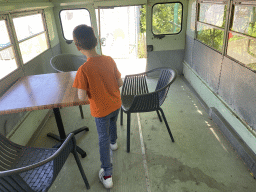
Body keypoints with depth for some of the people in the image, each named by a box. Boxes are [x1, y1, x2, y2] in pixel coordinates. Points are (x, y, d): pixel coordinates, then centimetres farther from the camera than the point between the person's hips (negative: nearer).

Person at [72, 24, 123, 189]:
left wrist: (91, 90, -3)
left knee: (103, 139, 12)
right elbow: (120, 83, -6)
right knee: (112, 122, 34)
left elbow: (82, 97, -23)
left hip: (100, 110, -4)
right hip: (116, 104, 5)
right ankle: (113, 142, 64)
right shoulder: (109, 60, -14)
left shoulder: (83, 70, -28)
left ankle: (107, 175, 21)